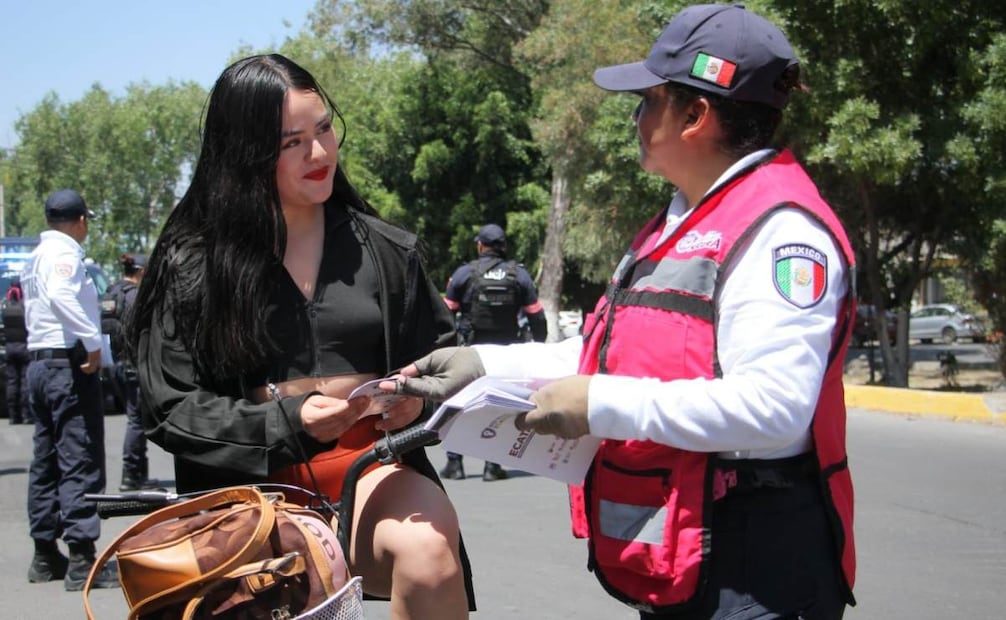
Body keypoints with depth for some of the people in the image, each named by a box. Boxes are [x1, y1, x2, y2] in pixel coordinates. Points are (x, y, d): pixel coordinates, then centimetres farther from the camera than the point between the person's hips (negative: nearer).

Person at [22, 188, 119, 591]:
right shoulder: (64, 253, -11)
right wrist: (92, 341, -28)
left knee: (46, 460, 13)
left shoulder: (35, 256, 18)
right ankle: (82, 560, -11)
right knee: (80, 462, -9)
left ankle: (45, 556, 19)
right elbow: (60, 295, -30)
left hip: (39, 360, 10)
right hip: (69, 363, -10)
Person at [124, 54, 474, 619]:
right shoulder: (190, 265, 2)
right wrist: (287, 423, -15)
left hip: (369, 462, 3)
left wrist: (419, 394, -4)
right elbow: (172, 409, -1)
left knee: (427, 547, -31)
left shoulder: (386, 249, 10)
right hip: (253, 478, -2)